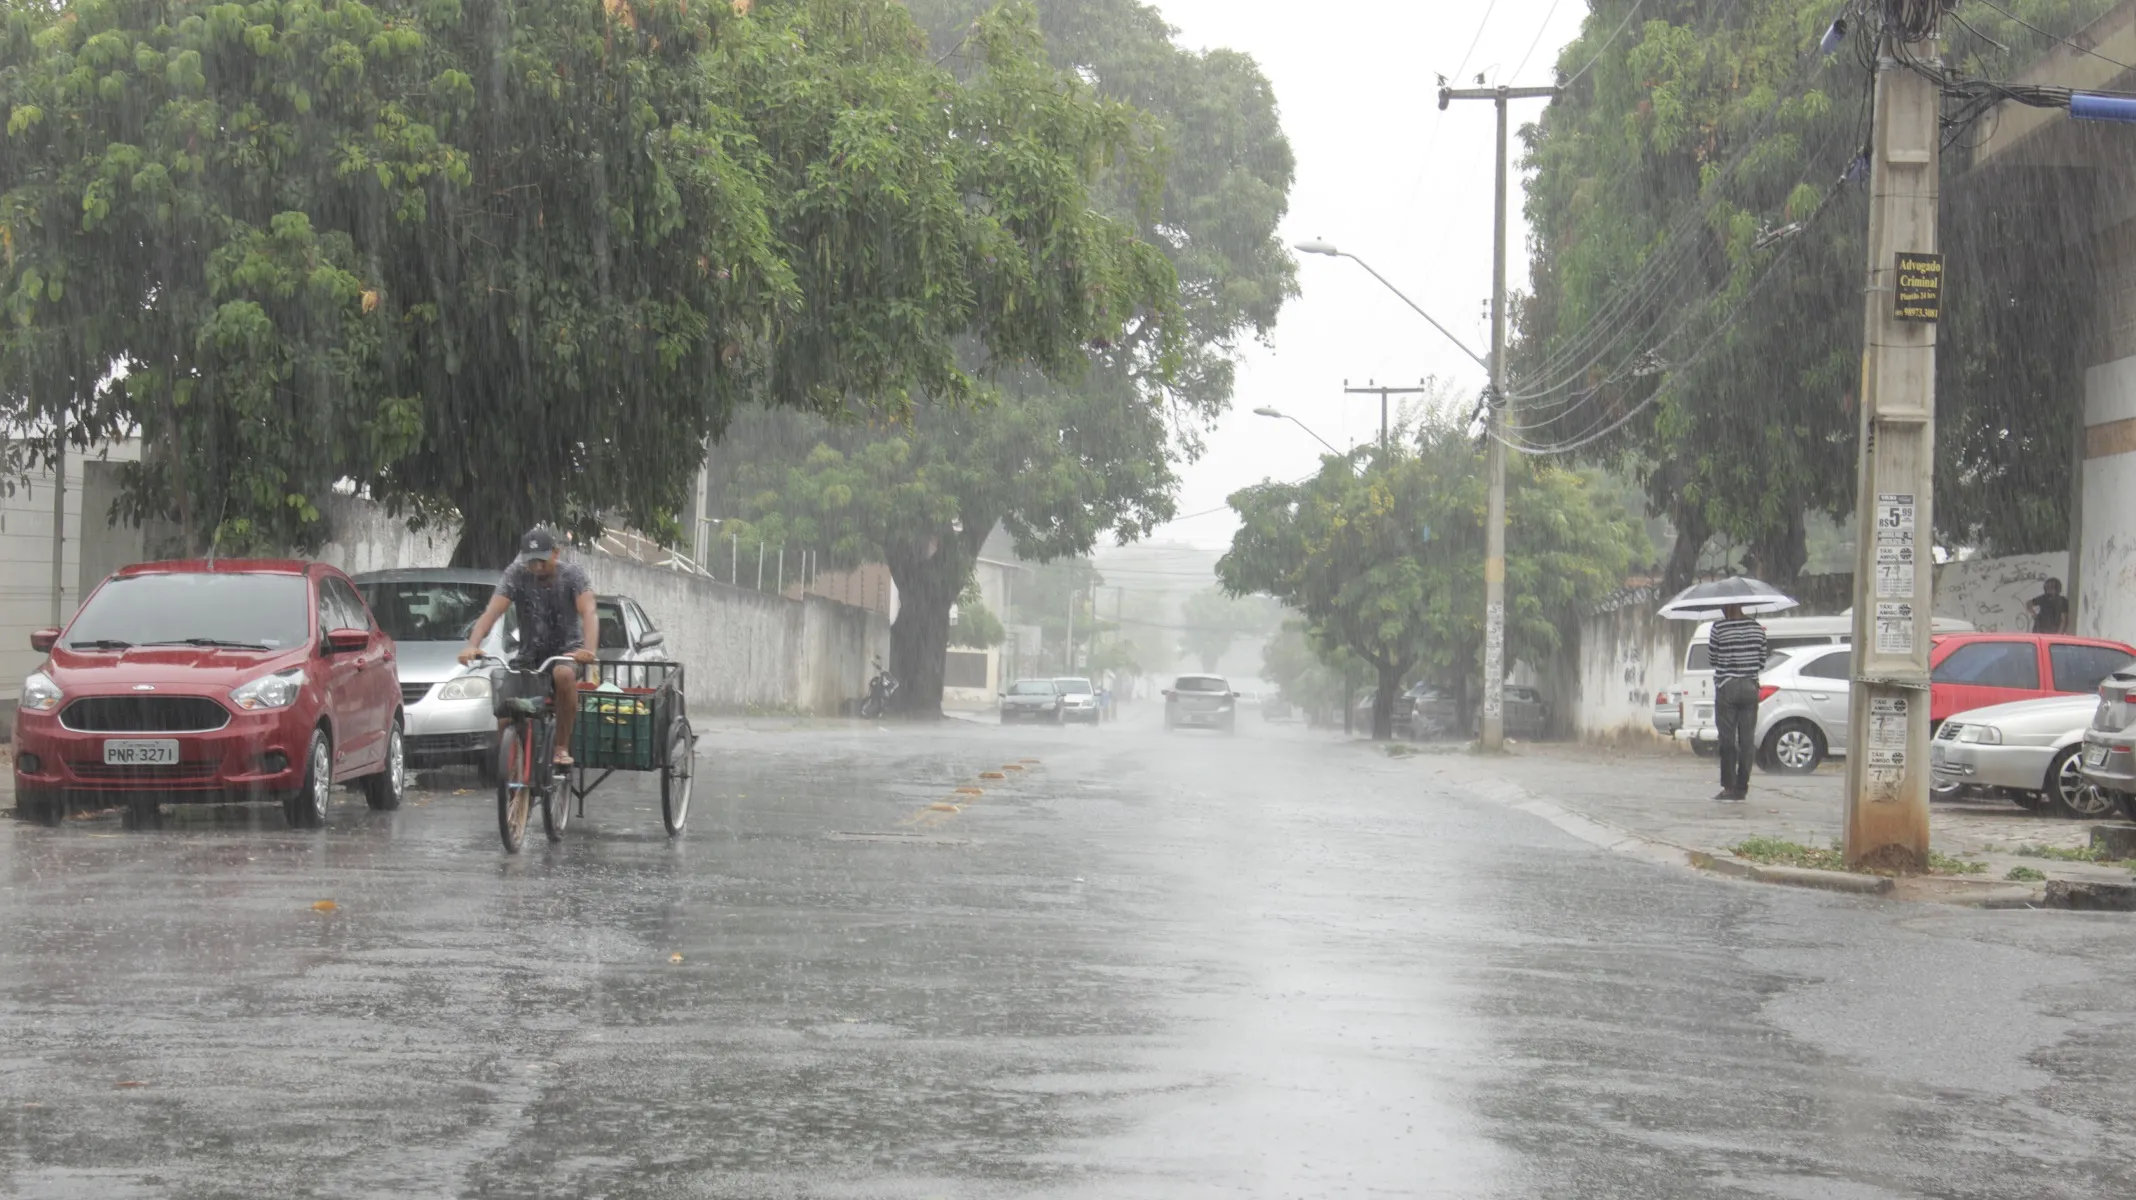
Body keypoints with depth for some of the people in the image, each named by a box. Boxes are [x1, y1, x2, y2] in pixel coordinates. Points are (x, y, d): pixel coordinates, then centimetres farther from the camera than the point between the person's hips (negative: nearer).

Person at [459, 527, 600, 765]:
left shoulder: (573, 574, -12)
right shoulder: (516, 575, -9)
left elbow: (589, 613, -27)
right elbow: (491, 612, -20)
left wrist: (588, 649, -47)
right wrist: (472, 645, -39)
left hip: (567, 649, -3)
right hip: (530, 655, 3)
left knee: (564, 674, -38)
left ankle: (562, 748, -29)